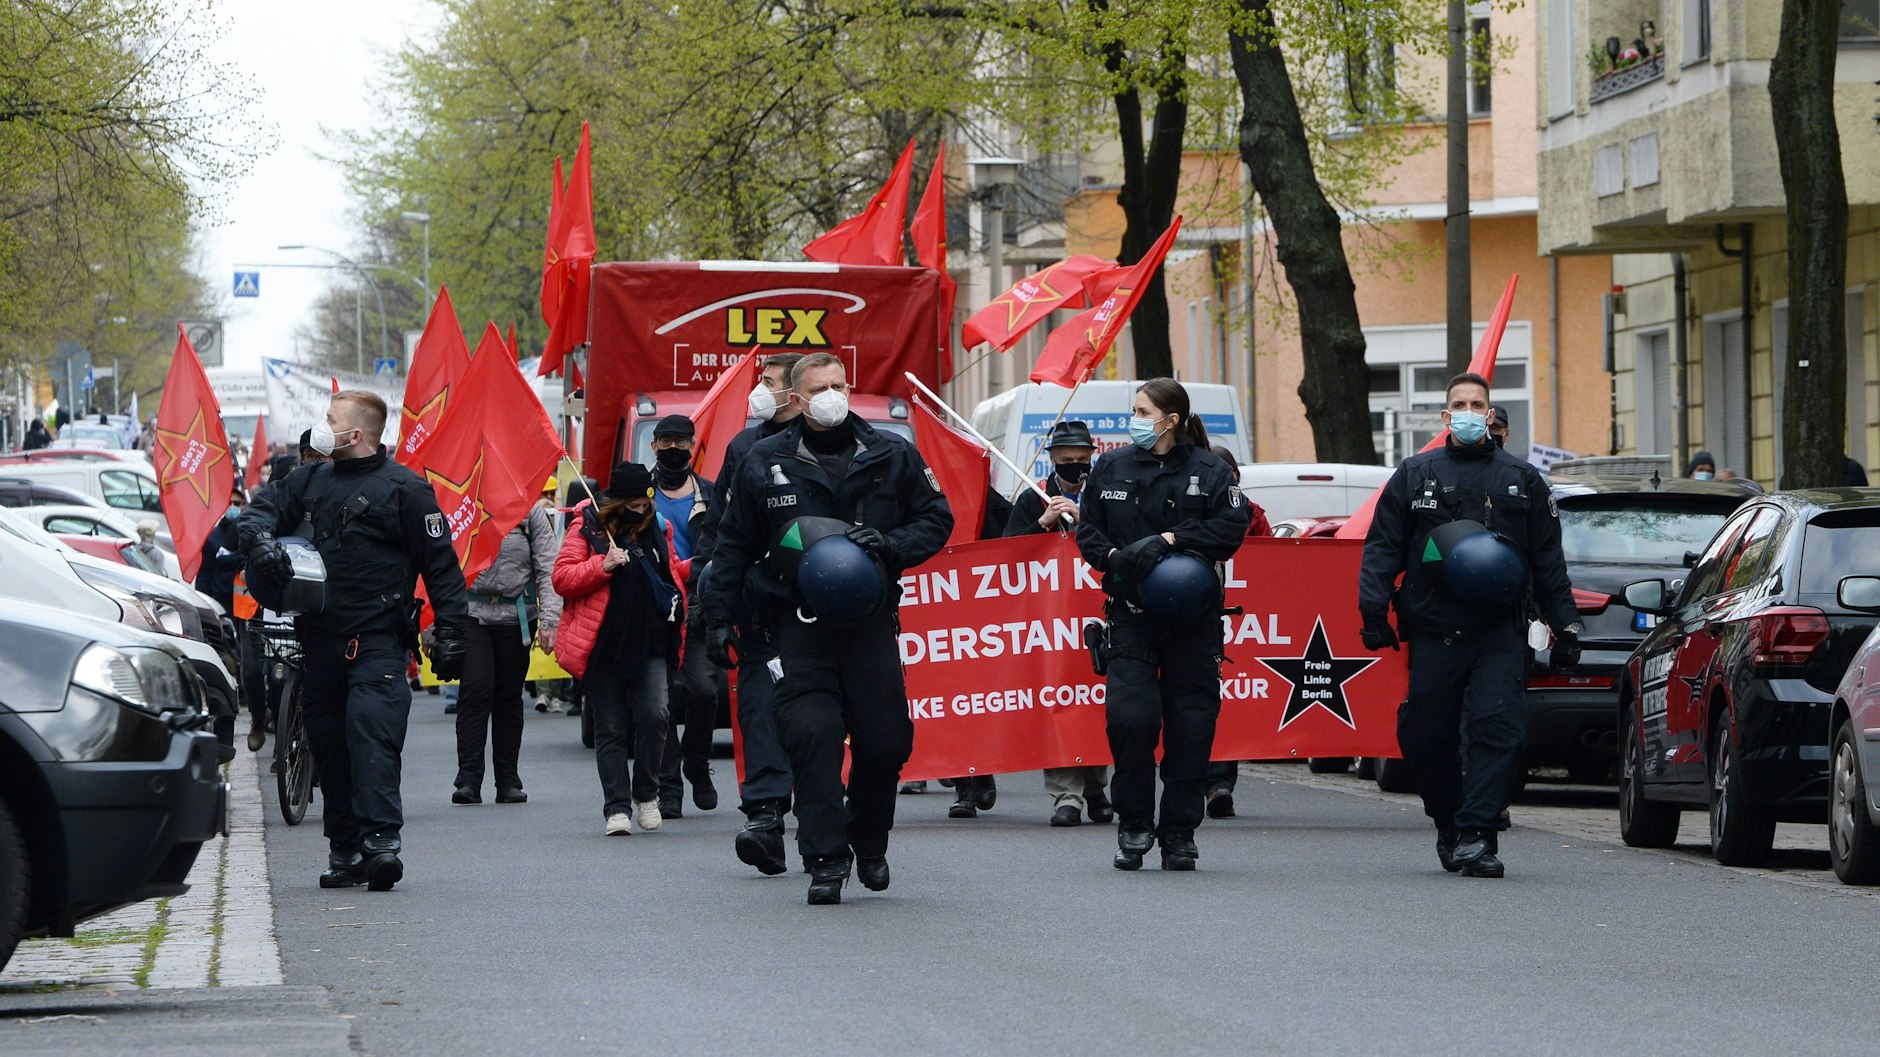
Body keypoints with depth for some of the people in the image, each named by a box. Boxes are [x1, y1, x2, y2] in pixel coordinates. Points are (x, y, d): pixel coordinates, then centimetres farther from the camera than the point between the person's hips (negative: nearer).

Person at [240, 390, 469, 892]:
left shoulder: (403, 489, -2)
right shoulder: (311, 481, 15)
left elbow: (441, 564, -2)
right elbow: (260, 511, 15)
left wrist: (450, 632, -6)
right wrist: (261, 540, -10)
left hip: (377, 639, -6)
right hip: (320, 639, 6)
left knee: (371, 729, -20)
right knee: (327, 740, 7)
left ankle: (382, 840, -27)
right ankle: (344, 848, 15)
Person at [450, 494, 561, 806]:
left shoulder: (530, 511, 5)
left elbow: (547, 570, 2)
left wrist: (549, 620, -8)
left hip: (518, 616, 1)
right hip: (472, 613, -1)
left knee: (509, 696, 6)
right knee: (475, 690, -12)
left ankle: (508, 781, 14)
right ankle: (468, 779, -10)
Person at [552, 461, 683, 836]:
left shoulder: (654, 529, 12)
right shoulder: (588, 530, -2)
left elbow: (672, 571, 28)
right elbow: (562, 578, -7)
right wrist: (603, 565, -18)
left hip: (650, 642, 3)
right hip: (604, 646, -3)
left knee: (653, 716, -12)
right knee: (611, 728, 2)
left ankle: (646, 793, 7)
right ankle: (617, 808, 6)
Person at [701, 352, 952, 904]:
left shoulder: (892, 456, 6)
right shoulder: (765, 462, 5)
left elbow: (936, 520, 11)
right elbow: (733, 547, 12)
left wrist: (891, 544, -9)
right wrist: (719, 618, 6)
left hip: (870, 622, 1)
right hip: (798, 624, -1)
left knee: (887, 741, 0)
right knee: (812, 736, -14)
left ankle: (869, 840, 27)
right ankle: (825, 859, -7)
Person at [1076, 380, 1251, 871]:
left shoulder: (1209, 471, 0)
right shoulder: (1111, 469, 9)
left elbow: (1230, 527, -9)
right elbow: (1087, 530, 11)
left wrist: (1171, 539, -18)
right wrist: (1113, 557, -9)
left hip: (1193, 616, -1)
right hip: (1130, 613, 1)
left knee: (1190, 727, 1)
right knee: (1129, 716, -13)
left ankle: (1179, 834, 11)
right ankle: (1134, 825, 2)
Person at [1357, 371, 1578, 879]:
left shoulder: (1521, 480, 14)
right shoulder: (1414, 475, 12)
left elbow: (1548, 561, 14)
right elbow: (1382, 548, 8)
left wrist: (1565, 626, 8)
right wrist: (1373, 610, -5)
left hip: (1500, 632, 0)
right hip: (1433, 631, 0)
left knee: (1497, 727, -14)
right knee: (1424, 736, 2)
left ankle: (1476, 833, -16)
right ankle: (1449, 826, 20)